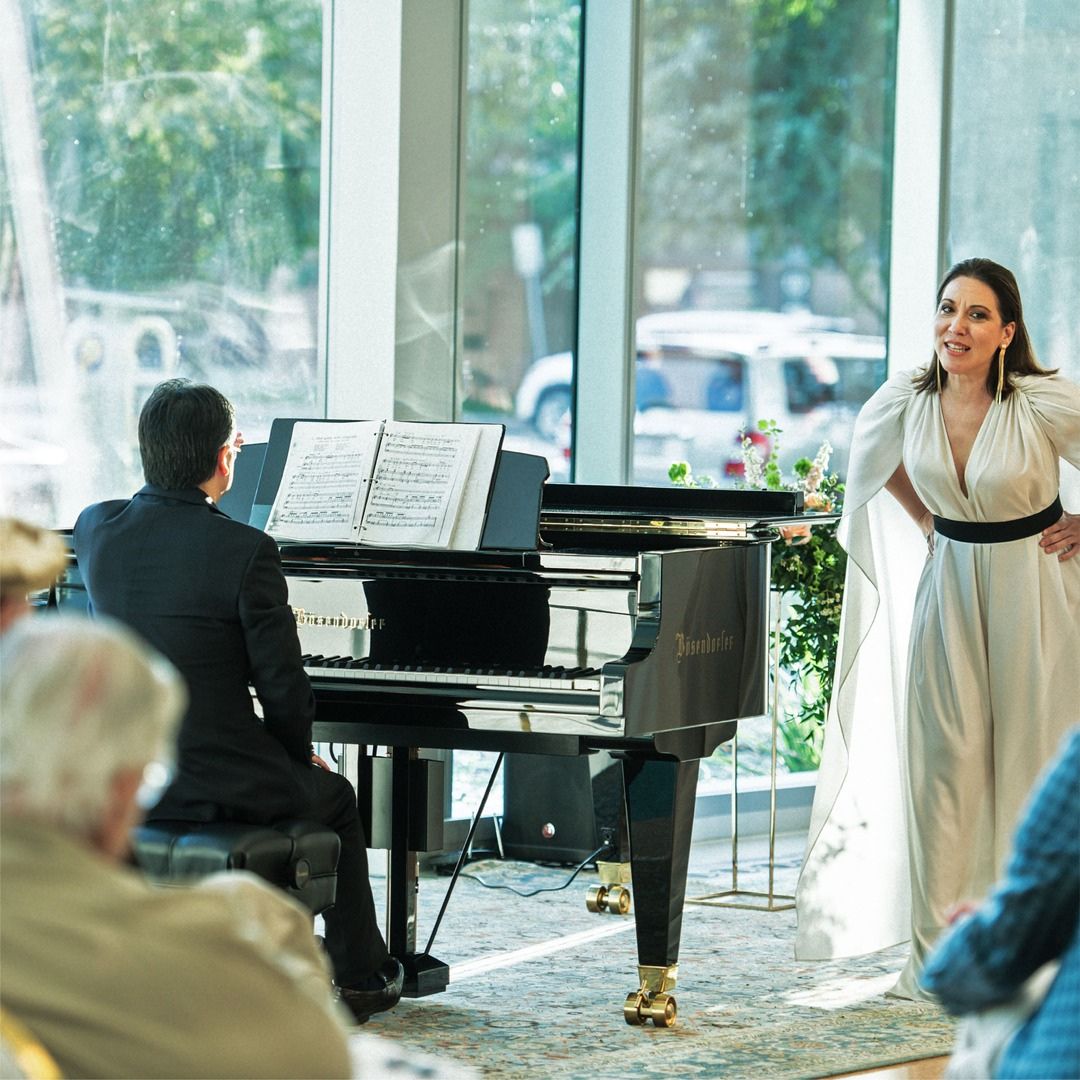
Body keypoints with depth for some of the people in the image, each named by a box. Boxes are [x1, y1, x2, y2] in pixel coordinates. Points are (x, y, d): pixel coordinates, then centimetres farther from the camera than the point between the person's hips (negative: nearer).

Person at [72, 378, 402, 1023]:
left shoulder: (96, 529, -3)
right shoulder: (246, 551, -18)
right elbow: (283, 686, -12)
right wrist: (301, 754, 7)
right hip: (220, 786, -6)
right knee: (336, 797, 28)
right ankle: (362, 978, 36)